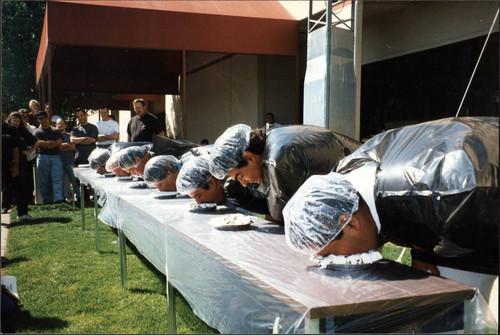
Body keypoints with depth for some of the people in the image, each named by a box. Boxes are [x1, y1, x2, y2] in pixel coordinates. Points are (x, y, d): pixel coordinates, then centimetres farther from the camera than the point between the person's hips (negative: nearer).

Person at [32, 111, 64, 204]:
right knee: (44, 181, 1)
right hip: (43, 157, 0)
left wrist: (46, 145, -4)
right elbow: (38, 143, -6)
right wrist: (52, 142, -1)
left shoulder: (55, 131, 15)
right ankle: (46, 200, 7)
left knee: (57, 178, -11)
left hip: (55, 156, 0)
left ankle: (58, 198, -18)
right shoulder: (37, 132, 11)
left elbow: (59, 142, 0)